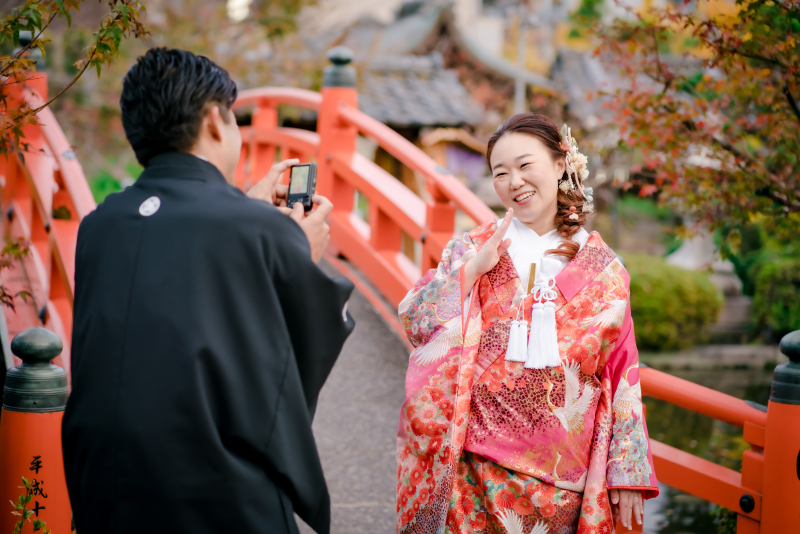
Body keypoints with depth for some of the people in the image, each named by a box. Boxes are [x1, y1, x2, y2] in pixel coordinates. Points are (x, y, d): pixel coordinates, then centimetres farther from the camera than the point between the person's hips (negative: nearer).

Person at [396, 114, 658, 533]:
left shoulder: (603, 270, 5)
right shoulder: (472, 249, 5)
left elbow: (622, 373, 4)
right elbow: (413, 321, -4)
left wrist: (628, 475, 1)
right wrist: (473, 269, -14)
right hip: (477, 464, 0)